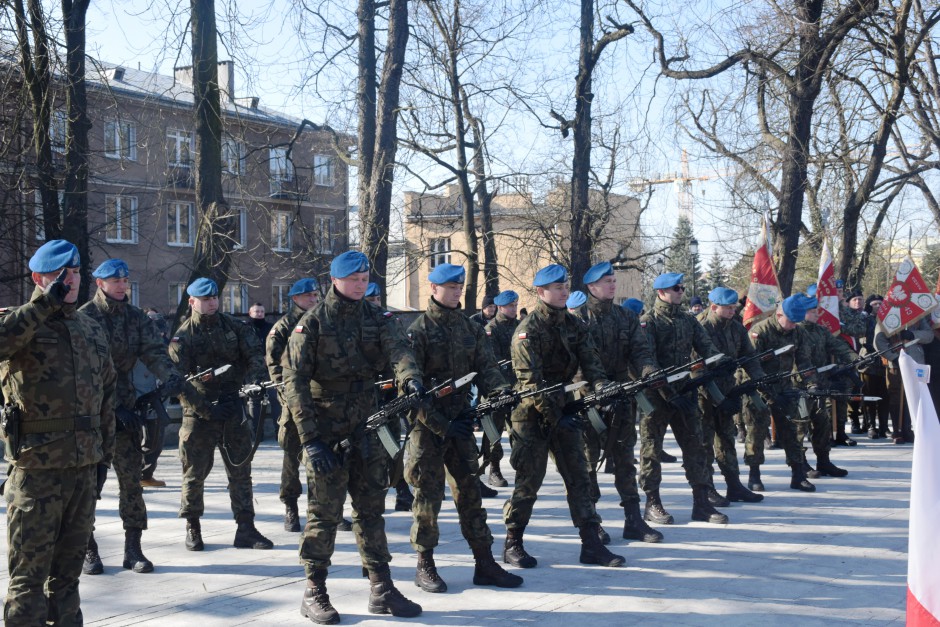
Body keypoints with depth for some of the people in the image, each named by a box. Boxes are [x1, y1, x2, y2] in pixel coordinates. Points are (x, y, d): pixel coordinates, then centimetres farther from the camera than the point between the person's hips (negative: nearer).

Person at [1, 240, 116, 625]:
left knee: (68, 570, 15)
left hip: (85, 468, 6)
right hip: (37, 468, -6)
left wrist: (104, 455, 16)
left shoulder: (93, 330, 14)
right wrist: (43, 305, -24)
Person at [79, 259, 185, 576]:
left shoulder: (136, 318, 8)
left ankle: (133, 549, 8)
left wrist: (169, 376, -28)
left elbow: (153, 350, -6)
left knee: (131, 478, 2)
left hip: (124, 407, 4)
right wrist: (115, 408, -20)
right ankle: (88, 550, 11)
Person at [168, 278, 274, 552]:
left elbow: (255, 354, -3)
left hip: (233, 409, 3)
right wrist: (206, 409, -18)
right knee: (195, 474, 3)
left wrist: (255, 381, -24)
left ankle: (246, 529, 11)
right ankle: (193, 529, 19)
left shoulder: (234, 326, 6)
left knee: (241, 471, 5)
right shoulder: (183, 337, -4)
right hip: (199, 415, -3)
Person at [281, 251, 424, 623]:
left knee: (371, 508, 10)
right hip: (326, 432, -4)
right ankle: (314, 594, 12)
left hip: (366, 428, 4)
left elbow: (397, 349, -15)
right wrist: (310, 439, -19)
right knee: (324, 512, 0)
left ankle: (381, 590, 17)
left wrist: (409, 378, -39)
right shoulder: (312, 323, -6)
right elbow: (294, 380, -11)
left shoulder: (377, 319, 5)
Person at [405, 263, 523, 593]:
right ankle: (425, 566, 11)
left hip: (460, 421, 5)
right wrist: (440, 425, -17)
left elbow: (485, 368, 5)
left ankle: (484, 564, 12)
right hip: (428, 424, -5)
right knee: (428, 494, 1)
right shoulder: (419, 330, -6)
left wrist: (500, 390, -18)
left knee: (470, 491, 7)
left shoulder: (472, 329, 11)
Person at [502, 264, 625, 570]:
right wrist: (554, 416, -24)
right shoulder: (528, 329, -12)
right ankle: (513, 544, 11)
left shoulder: (575, 326, 8)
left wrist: (601, 387, -23)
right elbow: (530, 381, -19)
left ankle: (591, 544, 7)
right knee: (529, 479, -2)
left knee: (578, 475, 4)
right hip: (532, 414, -6)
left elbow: (590, 362, -2)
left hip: (563, 410, 6)